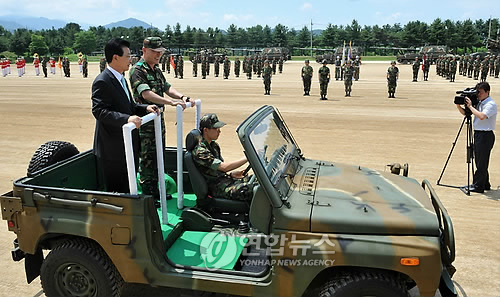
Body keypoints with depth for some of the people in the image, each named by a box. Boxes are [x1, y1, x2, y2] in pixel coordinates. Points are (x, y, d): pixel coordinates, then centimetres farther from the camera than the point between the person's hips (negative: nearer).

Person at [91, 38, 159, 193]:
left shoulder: (120, 78, 14)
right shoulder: (102, 82, -17)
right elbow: (99, 111, -25)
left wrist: (145, 108, 4)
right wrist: (127, 119, -36)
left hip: (127, 145, 9)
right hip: (112, 149, -9)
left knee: (128, 189, 19)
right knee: (116, 191, 2)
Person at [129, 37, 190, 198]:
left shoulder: (156, 70, 15)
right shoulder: (137, 70, -14)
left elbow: (167, 87, 10)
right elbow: (146, 94, -27)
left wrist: (182, 97, -9)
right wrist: (171, 102, -36)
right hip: (145, 121, -9)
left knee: (158, 155, 15)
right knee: (147, 157, -1)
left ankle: (155, 190, 28)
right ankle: (147, 195, 10)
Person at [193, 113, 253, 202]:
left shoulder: (214, 145, 14)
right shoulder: (199, 151, -17)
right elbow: (223, 167, -25)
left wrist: (231, 174, 0)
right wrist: (247, 158, -24)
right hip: (216, 188, -9)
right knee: (247, 189, -31)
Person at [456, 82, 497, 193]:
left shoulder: (491, 104, -12)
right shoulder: (478, 103, 12)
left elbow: (482, 116, -28)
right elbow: (465, 113, 14)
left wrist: (470, 106, -19)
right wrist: (458, 105, -3)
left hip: (486, 135, -8)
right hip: (478, 134, 8)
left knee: (481, 162, -3)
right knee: (479, 161, 14)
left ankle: (478, 186, 4)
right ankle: (485, 184, 24)